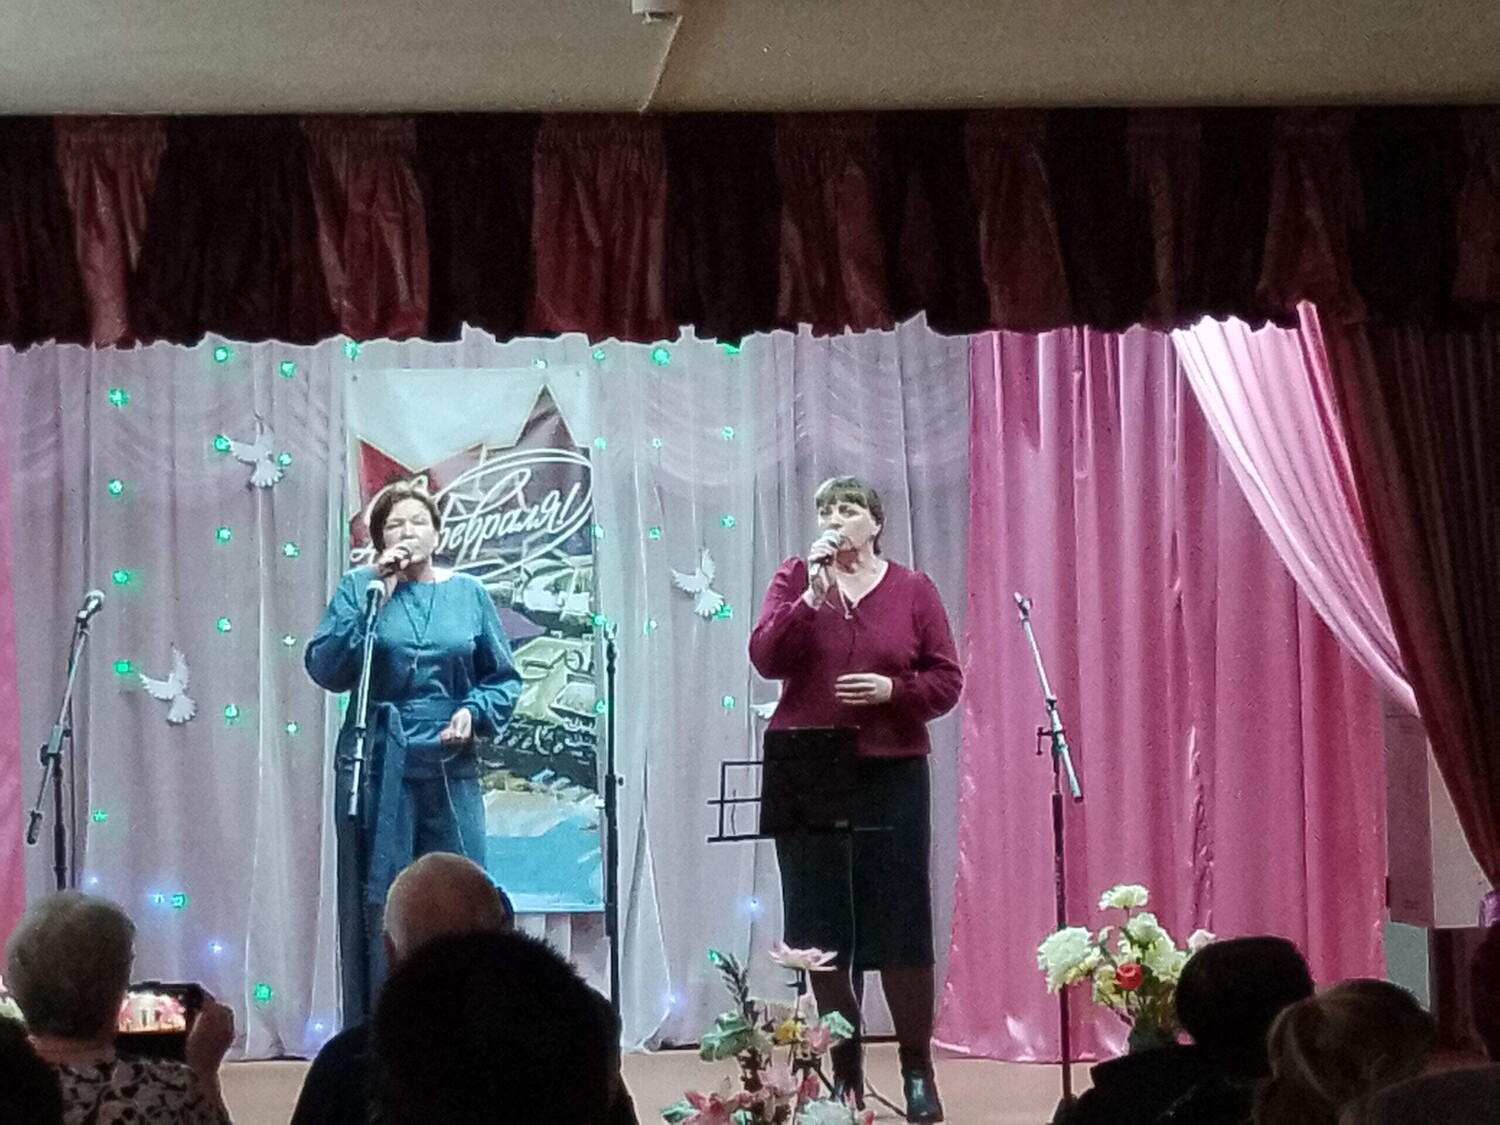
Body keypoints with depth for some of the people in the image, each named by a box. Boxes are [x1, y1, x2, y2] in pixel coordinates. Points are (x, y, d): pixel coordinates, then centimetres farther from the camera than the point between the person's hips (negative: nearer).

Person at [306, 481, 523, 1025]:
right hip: (376, 768, -2)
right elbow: (325, 668, -6)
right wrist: (372, 595, -11)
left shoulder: (468, 594, 10)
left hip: (451, 771, 2)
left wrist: (475, 711, -7)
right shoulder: (359, 588, 6)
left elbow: (504, 678, 13)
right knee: (378, 902, -2)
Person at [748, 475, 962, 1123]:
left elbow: (947, 681, 3)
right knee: (822, 926, 2)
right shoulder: (794, 579, 6)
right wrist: (811, 596, -16)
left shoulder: (913, 590, 6)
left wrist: (893, 688, -13)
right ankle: (843, 1071, 11)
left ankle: (918, 1070, 7)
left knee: (901, 923, -2)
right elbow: (766, 658, -8)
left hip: (892, 776, -1)